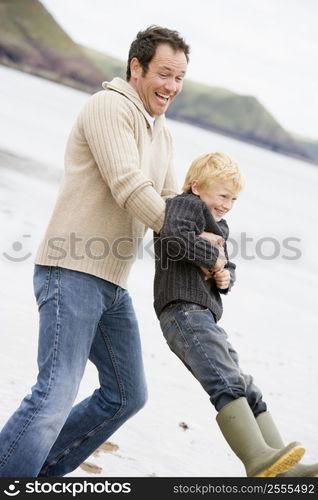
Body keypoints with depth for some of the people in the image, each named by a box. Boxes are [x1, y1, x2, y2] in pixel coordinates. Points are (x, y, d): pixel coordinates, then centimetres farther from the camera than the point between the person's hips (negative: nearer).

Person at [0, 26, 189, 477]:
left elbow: (172, 203, 20)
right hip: (72, 271, -10)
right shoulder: (109, 107, -11)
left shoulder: (160, 133, 19)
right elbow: (129, 188, -20)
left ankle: (43, 474, 22)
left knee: (127, 395, 14)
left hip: (112, 285, 10)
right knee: (58, 392, -18)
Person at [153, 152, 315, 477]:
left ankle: (280, 468, 0)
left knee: (248, 392, 3)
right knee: (227, 382, -25)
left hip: (207, 317, 11)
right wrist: (211, 255, -7)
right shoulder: (185, 204, 0)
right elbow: (173, 238, -20)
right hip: (183, 310, -10)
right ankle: (257, 457, -36)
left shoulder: (218, 227, 30)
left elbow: (227, 266, 34)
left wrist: (226, 276, 9)